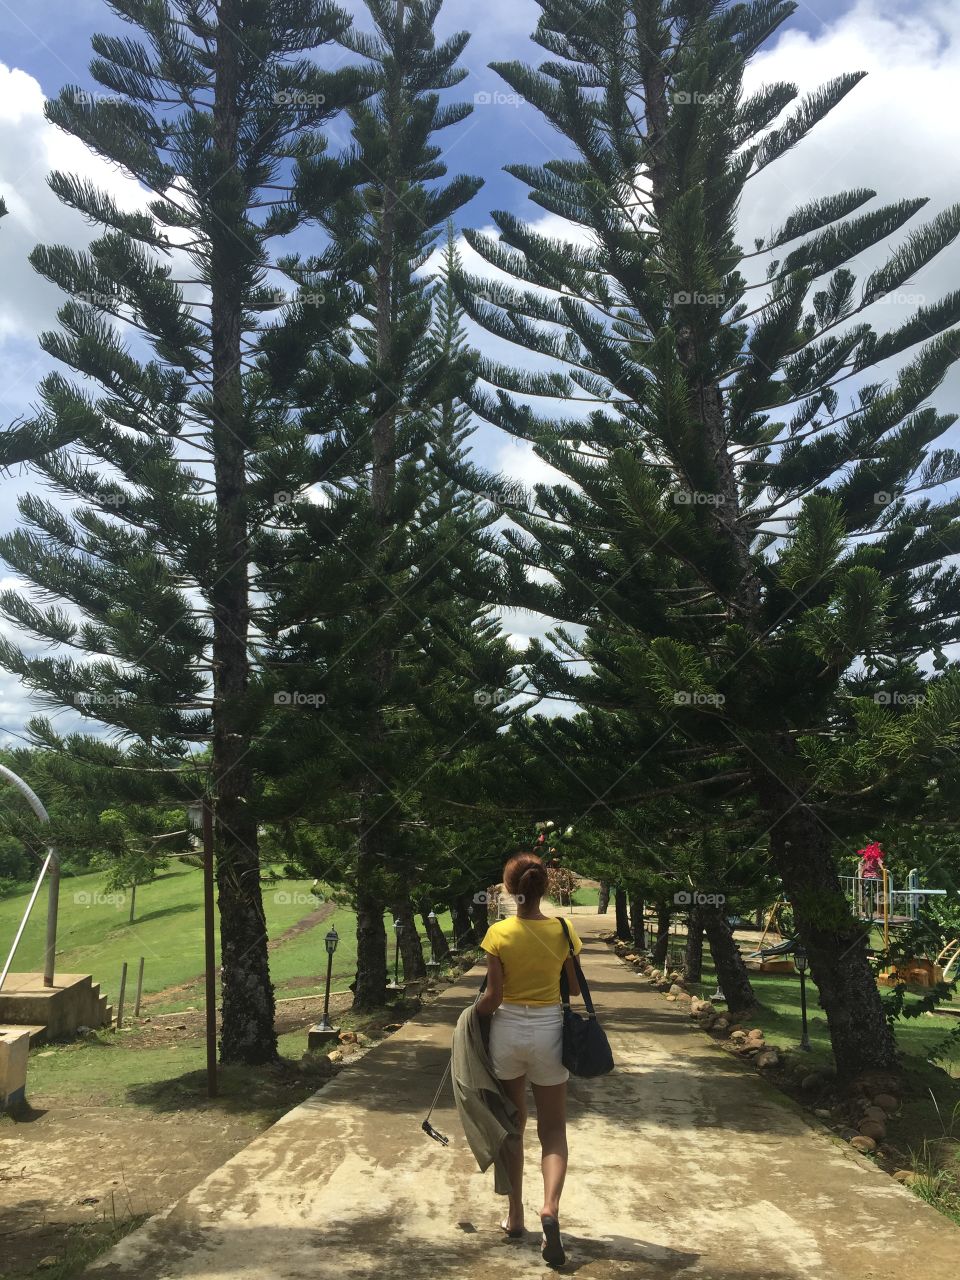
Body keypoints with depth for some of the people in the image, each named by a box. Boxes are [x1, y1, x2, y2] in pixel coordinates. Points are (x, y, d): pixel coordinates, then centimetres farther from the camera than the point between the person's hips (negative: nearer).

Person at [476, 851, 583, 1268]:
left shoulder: (499, 933, -12)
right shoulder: (562, 930, -7)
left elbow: (491, 998, -11)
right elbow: (575, 989, 3)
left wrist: (473, 1013, 8)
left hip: (507, 1030, 0)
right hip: (548, 1031, 0)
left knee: (511, 1125, 18)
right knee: (552, 1129, 11)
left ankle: (515, 1215, 25)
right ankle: (550, 1207, -11)